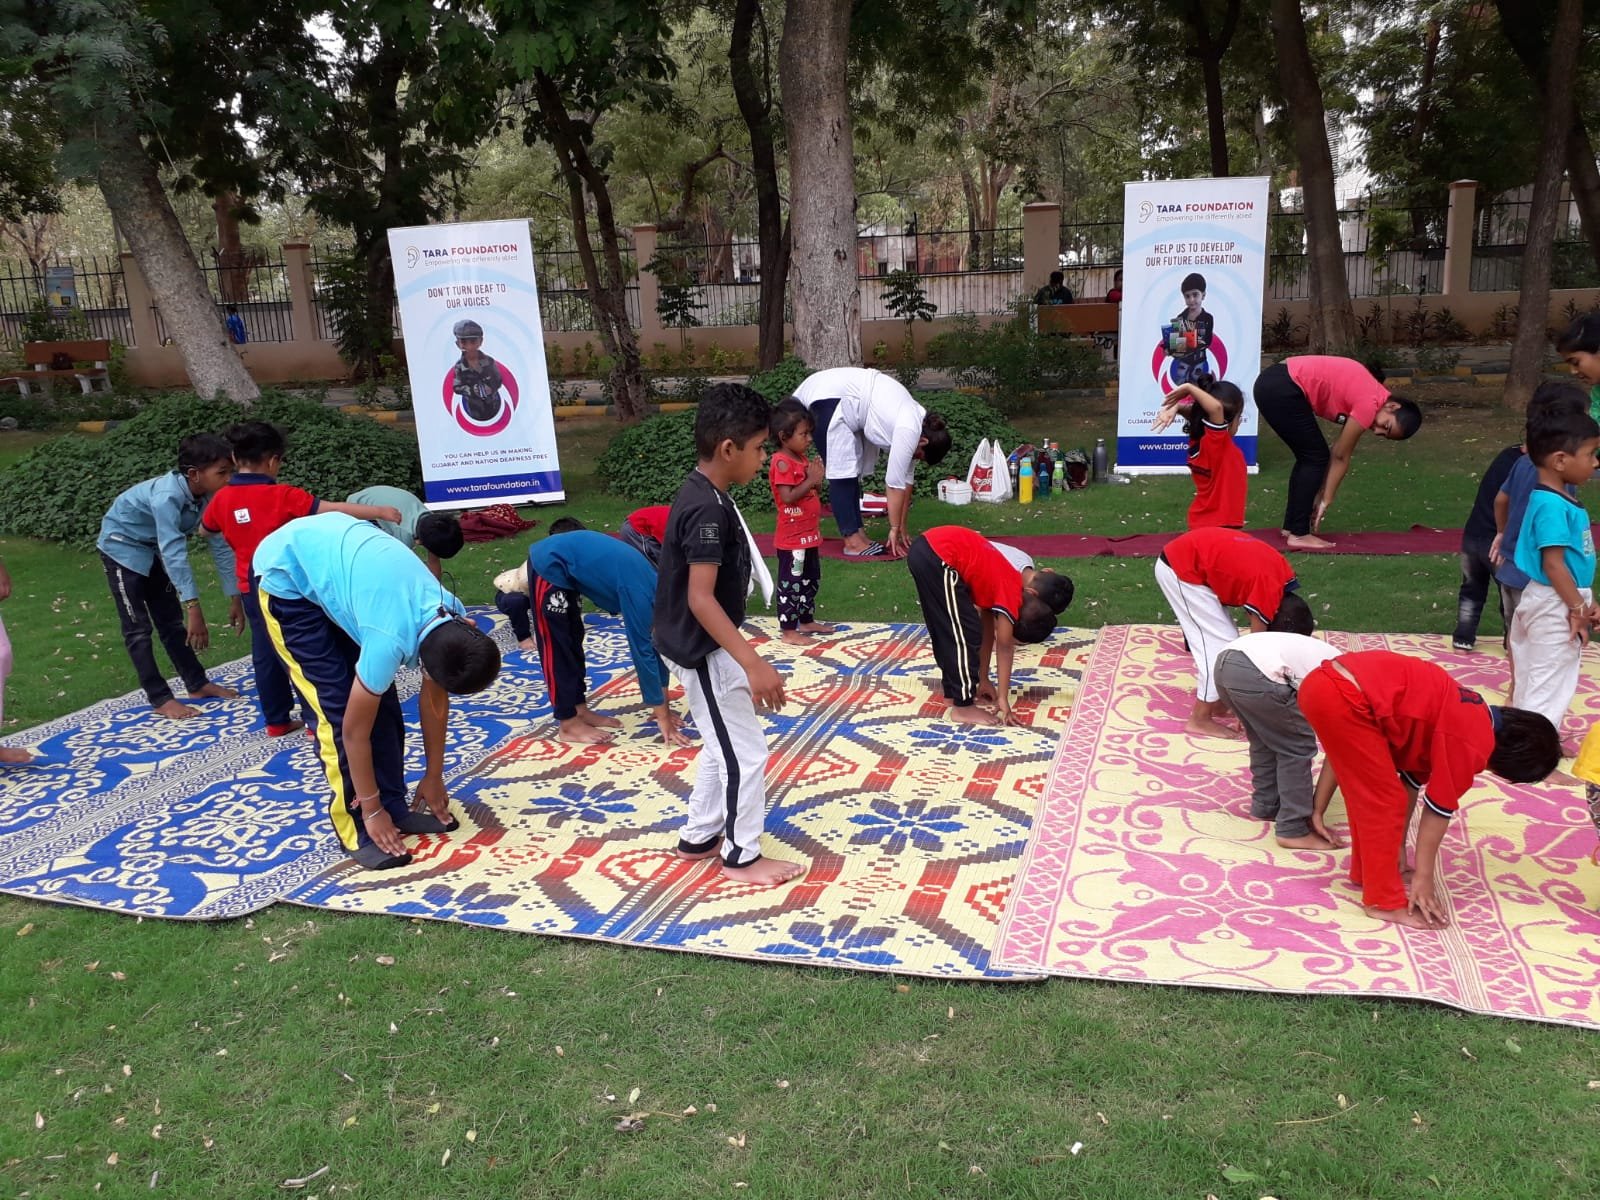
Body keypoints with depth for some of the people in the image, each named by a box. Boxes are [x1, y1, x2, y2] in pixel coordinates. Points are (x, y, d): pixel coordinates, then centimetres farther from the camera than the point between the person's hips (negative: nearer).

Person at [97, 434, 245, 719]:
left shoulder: (209, 496, -18)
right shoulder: (166, 497, -40)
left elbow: (220, 545, -11)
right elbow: (174, 553, -46)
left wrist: (235, 598, -10)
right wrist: (194, 607, -51)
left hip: (153, 549, 7)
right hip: (122, 546, -7)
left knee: (171, 621, 12)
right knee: (138, 629, -4)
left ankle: (197, 684, 20)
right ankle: (161, 699, 0)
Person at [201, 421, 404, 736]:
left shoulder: (222, 498, 0)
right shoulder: (282, 495, -16)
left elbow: (204, 528, 20)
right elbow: (331, 510, -22)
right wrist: (378, 511, -20)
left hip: (251, 589, 6)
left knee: (265, 654, 13)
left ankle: (277, 721, 20)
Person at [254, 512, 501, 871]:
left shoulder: (451, 619, -15)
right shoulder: (391, 640, -35)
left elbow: (435, 701, 1)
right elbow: (355, 730, -22)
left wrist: (434, 777, 9)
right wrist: (371, 811, -11)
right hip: (287, 571, -7)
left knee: (381, 701, 4)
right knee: (337, 706, -10)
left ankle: (395, 807, 16)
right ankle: (357, 829, 1)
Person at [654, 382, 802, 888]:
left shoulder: (705, 493, 5)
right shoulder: (708, 510, -25)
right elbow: (701, 599, -28)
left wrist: (743, 655, 24)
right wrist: (754, 663, -30)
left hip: (703, 648, 10)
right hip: (703, 652, -10)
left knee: (724, 746, 22)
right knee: (746, 753, 2)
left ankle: (699, 837, 35)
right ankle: (741, 856, 18)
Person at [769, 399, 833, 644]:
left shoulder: (803, 459, 10)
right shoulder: (782, 463, -18)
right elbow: (788, 496, -26)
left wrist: (817, 477, -2)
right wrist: (811, 480, -21)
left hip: (809, 534, 10)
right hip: (792, 537, -10)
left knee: (811, 580, 19)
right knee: (791, 583, -2)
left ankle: (806, 621, 33)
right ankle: (789, 631, 3)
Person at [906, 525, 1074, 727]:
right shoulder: (1012, 590, -4)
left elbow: (987, 628, 26)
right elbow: (1004, 646, -1)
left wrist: (983, 680, 30)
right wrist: (1003, 698, 4)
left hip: (926, 547, 10)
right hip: (938, 558, -10)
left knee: (947, 631, 22)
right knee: (965, 634, 0)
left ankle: (954, 692, 35)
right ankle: (963, 706, 9)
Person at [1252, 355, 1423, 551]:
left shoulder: (1370, 395, 16)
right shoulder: (1370, 404, -11)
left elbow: (1338, 455, 16)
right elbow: (1340, 457, -4)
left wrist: (1321, 496, 14)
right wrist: (1326, 500, 5)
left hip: (1272, 383, 9)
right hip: (1281, 390, -9)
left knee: (1310, 457, 16)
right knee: (1315, 457, -1)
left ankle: (1291, 526, 22)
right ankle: (1299, 534, 1)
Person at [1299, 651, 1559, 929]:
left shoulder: (1464, 718, 24)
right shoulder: (1473, 743, -3)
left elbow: (1411, 780, 28)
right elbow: (1439, 808, 2)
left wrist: (1395, 849, 32)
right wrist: (1423, 878, 12)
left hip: (1325, 682, 10)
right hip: (1344, 697, -10)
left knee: (1367, 795, 24)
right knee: (1383, 801, 2)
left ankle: (1366, 872, 38)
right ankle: (1385, 901, 11)